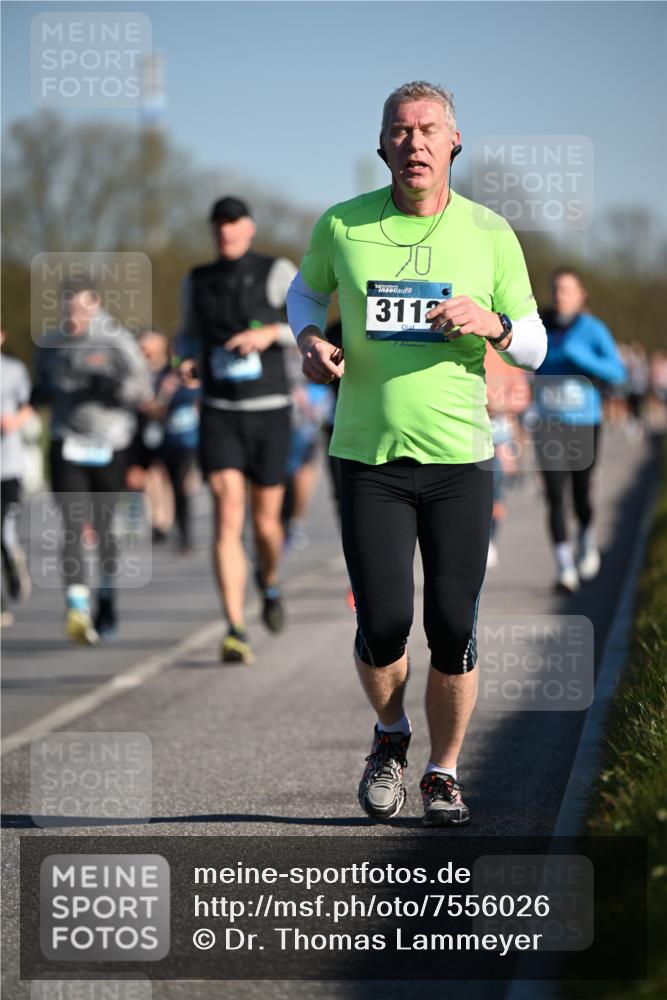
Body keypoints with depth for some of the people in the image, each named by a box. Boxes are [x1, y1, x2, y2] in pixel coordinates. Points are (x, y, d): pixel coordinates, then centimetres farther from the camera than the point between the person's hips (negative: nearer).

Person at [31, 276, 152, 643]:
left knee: (104, 527, 10)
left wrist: (111, 386, -25)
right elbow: (42, 390, 21)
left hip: (109, 448, -1)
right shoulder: (50, 344, 7)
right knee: (73, 526, -13)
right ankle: (77, 609, -26)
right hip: (66, 447, 1)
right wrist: (38, 396, -4)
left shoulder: (117, 341, -4)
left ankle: (107, 602, 30)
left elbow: (142, 389, -5)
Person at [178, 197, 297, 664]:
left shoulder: (277, 272, -3)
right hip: (218, 415, 1)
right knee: (228, 519, -16)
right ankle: (237, 633, -19)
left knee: (266, 522, 10)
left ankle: (270, 579, 47)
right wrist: (186, 362, 0)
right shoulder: (198, 281, 7)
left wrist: (270, 332, -28)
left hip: (269, 414, -1)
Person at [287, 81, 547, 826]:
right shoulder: (342, 226, 1)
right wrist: (310, 340, 0)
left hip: (460, 458, 0)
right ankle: (390, 738, 23)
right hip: (368, 458, 0)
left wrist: (493, 324, -16)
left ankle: (443, 773, 17)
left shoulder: (490, 234, 1)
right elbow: (305, 290, 21)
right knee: (383, 622, -8)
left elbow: (534, 347, 6)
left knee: (453, 628, -3)